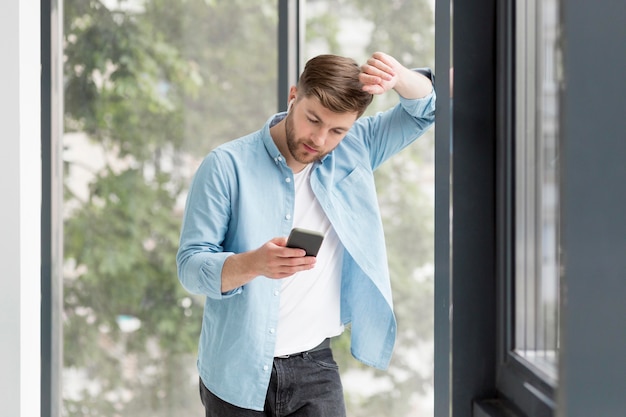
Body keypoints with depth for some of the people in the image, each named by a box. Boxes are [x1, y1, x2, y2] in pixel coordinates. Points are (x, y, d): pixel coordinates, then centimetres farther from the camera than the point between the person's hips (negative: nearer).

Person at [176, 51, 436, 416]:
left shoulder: (353, 153, 2)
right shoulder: (227, 166, -9)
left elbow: (425, 108, 5)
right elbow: (191, 266, -13)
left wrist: (398, 77, -18)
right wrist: (253, 264, -34)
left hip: (314, 370, 2)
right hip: (237, 372, -2)